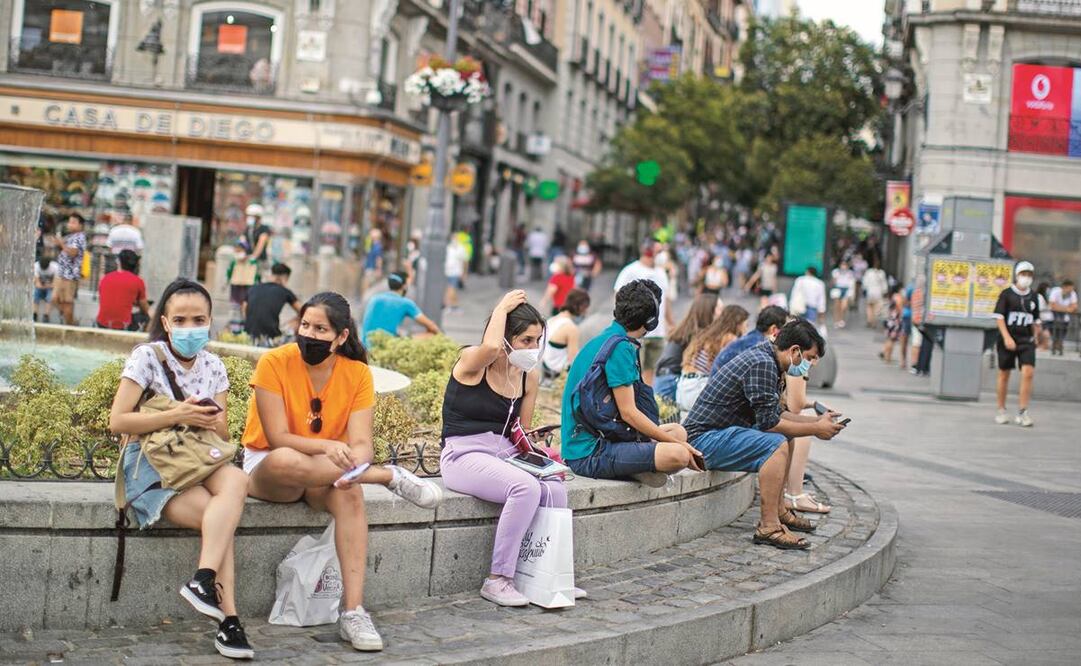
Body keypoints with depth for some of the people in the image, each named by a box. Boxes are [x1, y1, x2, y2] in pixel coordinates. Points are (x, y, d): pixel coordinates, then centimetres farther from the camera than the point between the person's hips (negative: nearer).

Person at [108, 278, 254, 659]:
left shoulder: (213, 366, 12)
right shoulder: (147, 357, -3)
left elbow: (223, 435, 12)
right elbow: (117, 421, -11)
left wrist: (211, 422, -13)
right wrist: (176, 416, -18)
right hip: (150, 463, -4)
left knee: (236, 481, -34)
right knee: (220, 517, -31)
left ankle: (203, 581, -40)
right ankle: (228, 617, -31)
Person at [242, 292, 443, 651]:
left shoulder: (357, 373, -5)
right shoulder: (274, 363, -13)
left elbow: (361, 442, -13)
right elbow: (278, 438, -19)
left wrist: (355, 465, -37)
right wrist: (328, 447, -35)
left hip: (324, 473, 2)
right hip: (266, 468, -2)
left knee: (349, 492, -35)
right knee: (285, 461, -41)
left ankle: (354, 612, -39)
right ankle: (391, 477, -26)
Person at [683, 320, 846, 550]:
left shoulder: (767, 359, 14)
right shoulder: (762, 364, -19)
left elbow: (775, 414, 21)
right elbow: (769, 422, -20)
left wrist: (818, 421, 13)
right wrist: (815, 430, -12)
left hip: (718, 433, 11)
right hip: (703, 438, -11)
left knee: (785, 436, 20)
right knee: (777, 444, -26)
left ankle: (779, 511, 20)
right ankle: (768, 527, -25)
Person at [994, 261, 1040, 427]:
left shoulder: (1033, 296, 9)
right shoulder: (1007, 294, -3)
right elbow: (999, 317, -8)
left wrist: (1036, 337, 15)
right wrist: (1007, 338, -17)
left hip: (1026, 340, 3)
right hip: (1007, 340, -3)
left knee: (1028, 373, -12)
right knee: (1004, 375, 6)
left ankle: (1022, 412, -10)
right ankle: (1001, 411, 19)